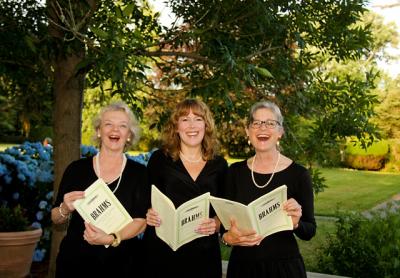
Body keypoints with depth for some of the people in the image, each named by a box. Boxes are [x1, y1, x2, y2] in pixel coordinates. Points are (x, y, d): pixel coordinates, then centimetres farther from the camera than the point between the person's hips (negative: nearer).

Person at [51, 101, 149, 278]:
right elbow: (56, 219, 5)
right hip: (75, 261, 1)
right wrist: (66, 210, -16)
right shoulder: (76, 169, -1)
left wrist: (112, 239, -25)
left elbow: (141, 221, -9)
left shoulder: (139, 172, -3)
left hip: (121, 263, -1)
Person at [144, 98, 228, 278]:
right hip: (162, 252, -1)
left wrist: (216, 224, -9)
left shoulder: (219, 165, 6)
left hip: (204, 256, 2)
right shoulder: (160, 159, 0)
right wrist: (149, 216, -16)